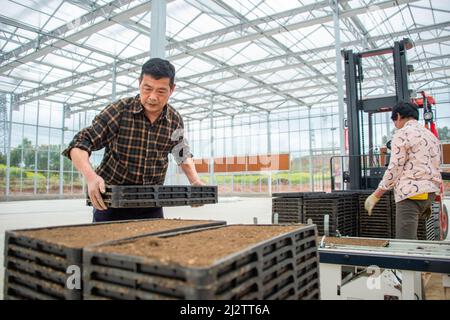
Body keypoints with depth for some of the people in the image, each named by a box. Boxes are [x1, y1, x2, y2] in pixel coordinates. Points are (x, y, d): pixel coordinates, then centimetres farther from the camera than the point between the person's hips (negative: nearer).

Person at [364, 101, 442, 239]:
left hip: (410, 193, -9)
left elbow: (394, 170, -11)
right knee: (411, 239, 18)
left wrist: (375, 196, -6)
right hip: (430, 192, 9)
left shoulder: (402, 134, -5)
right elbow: (436, 168, 23)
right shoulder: (431, 135, 21)